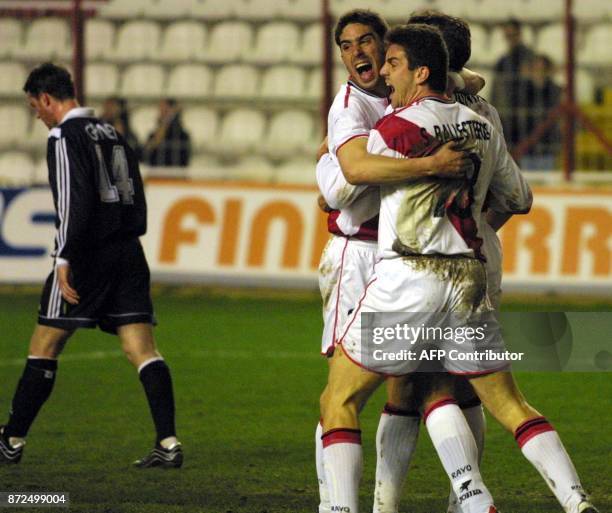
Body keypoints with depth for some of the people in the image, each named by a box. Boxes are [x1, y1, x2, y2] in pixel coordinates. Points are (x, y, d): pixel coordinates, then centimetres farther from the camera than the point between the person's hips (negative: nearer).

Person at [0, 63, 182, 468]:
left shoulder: (66, 137, -7)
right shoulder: (112, 135, 18)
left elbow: (74, 201, -18)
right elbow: (137, 200, 19)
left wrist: (65, 257, -19)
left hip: (89, 256, -7)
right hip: (128, 253, 7)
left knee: (44, 347, 3)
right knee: (142, 349, -1)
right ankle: (168, 443, -13)